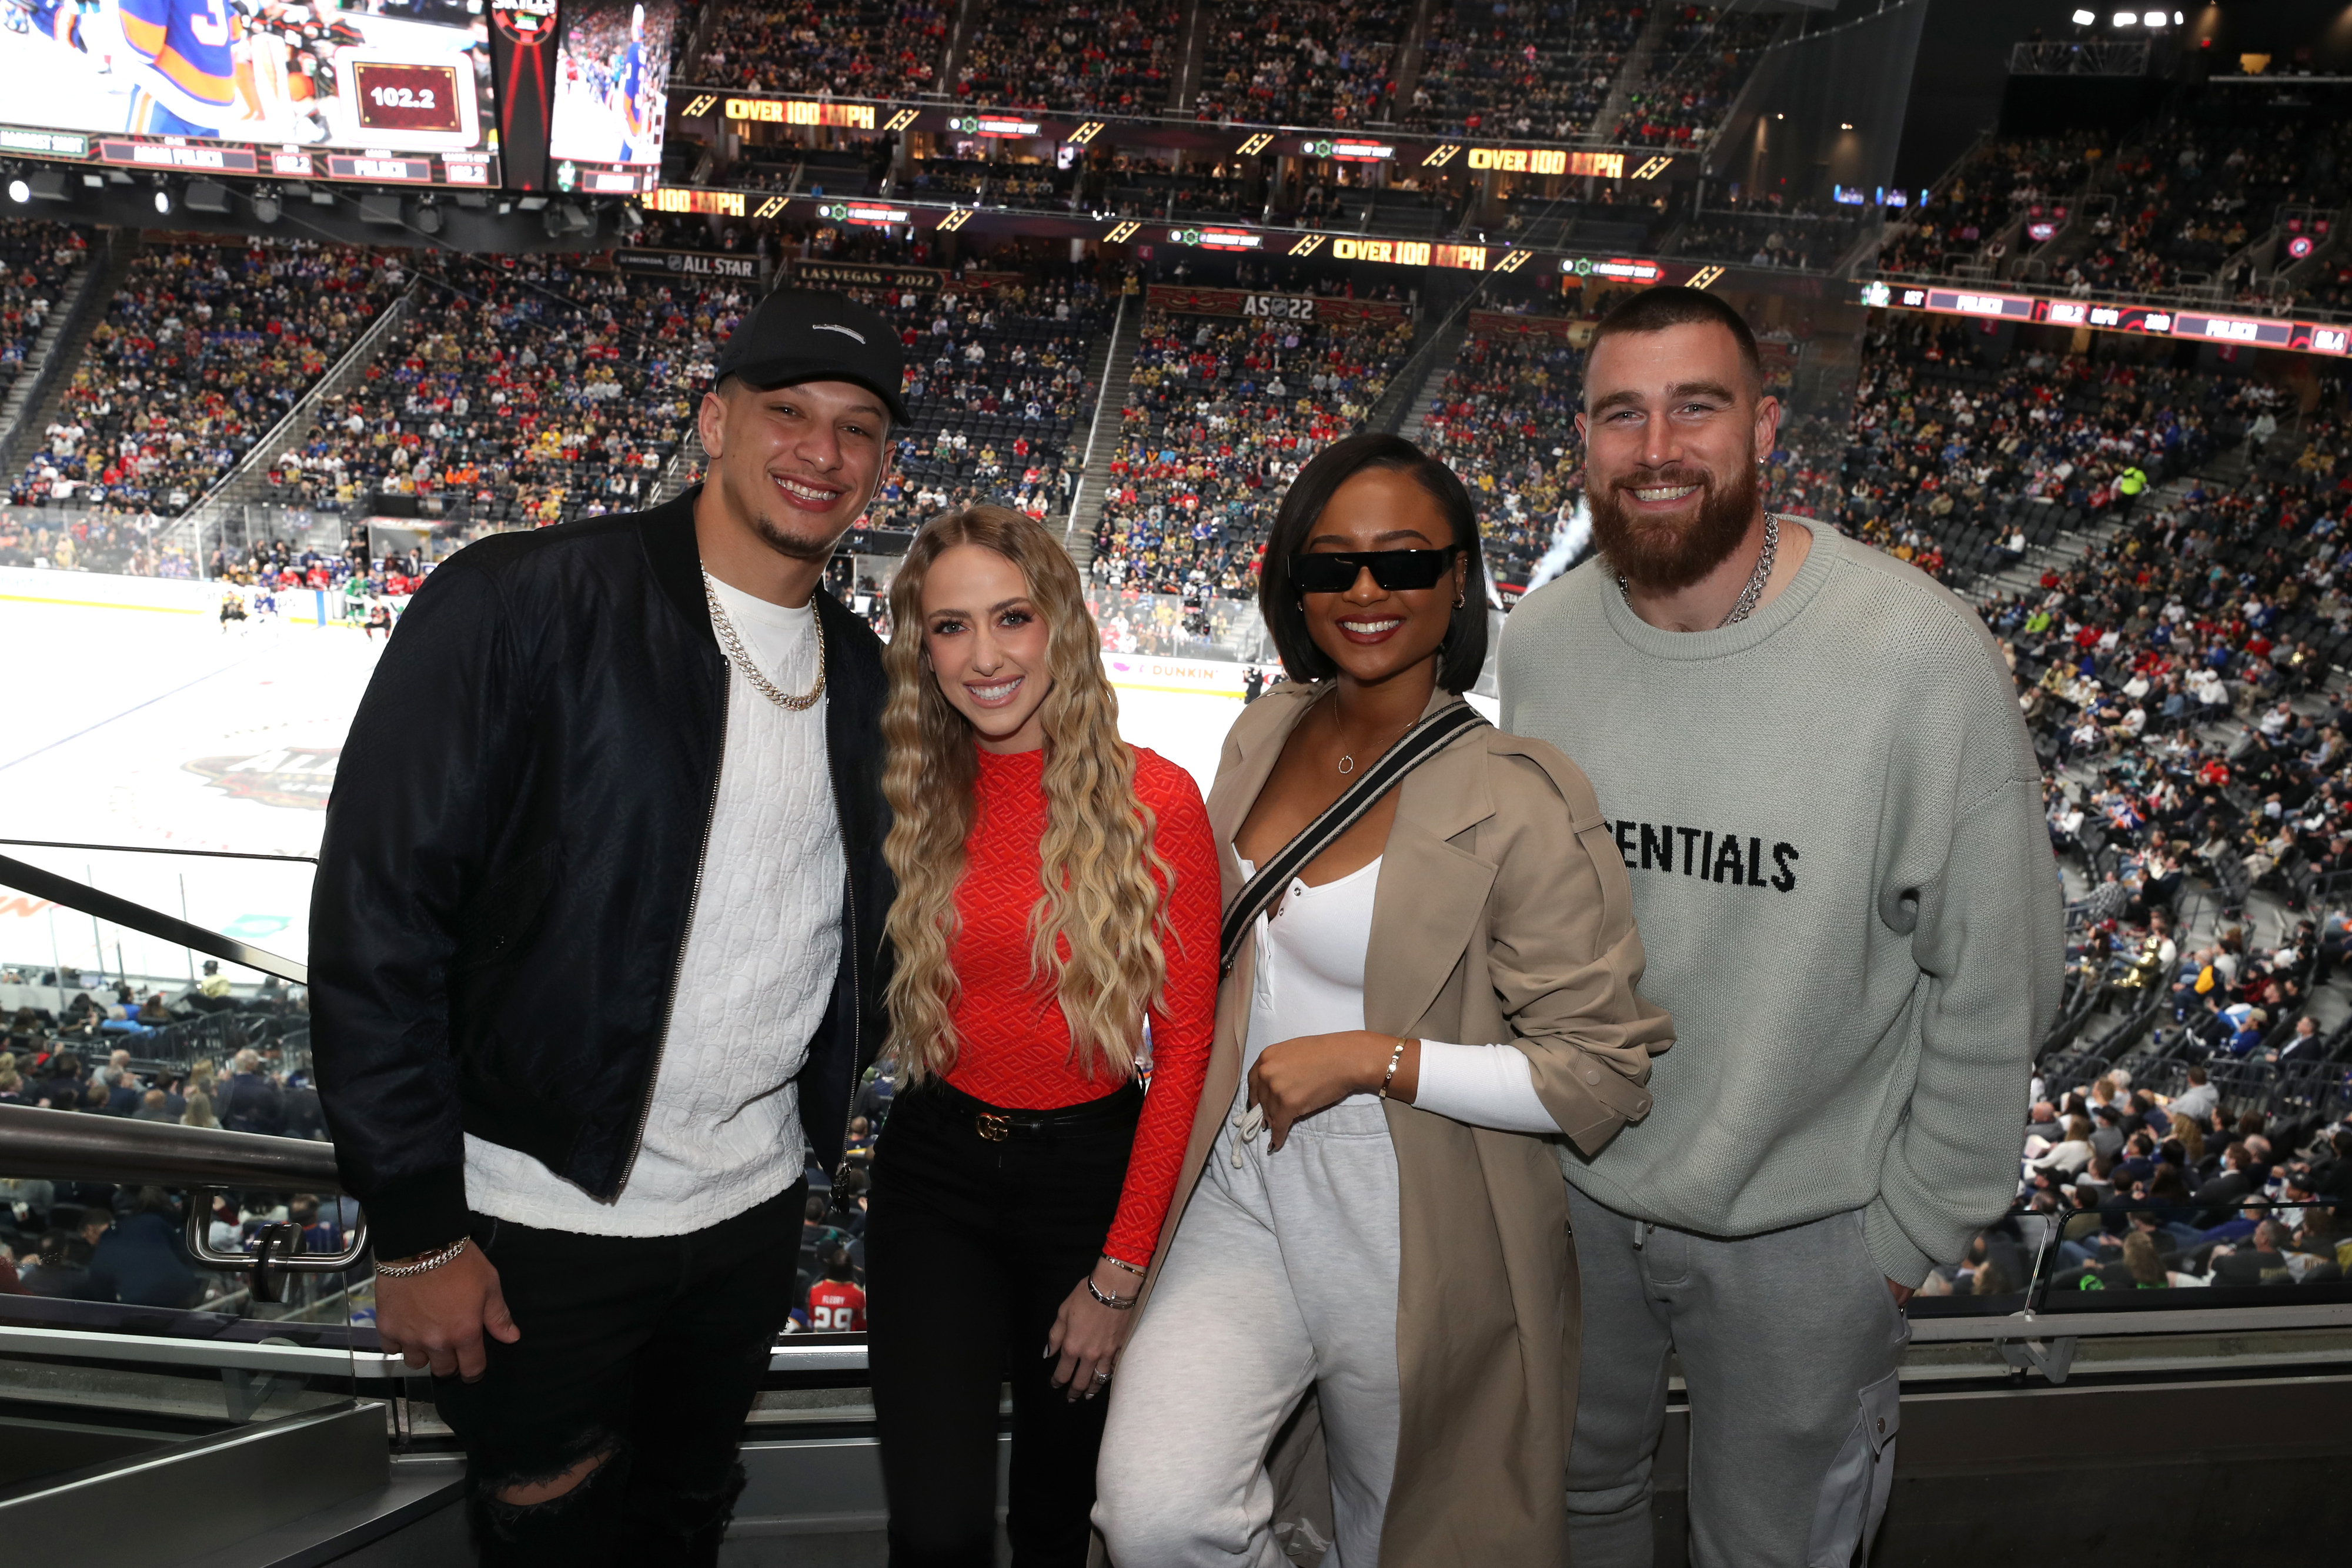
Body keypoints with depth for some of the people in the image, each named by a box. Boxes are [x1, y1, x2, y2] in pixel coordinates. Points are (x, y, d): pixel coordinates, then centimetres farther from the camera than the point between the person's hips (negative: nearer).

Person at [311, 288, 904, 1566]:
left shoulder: (863, 672, 3)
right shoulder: (515, 604, -16)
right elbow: (377, 915, -16)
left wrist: (831, 1091, 7)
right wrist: (415, 1230, -14)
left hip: (755, 1207, 5)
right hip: (538, 1219, -5)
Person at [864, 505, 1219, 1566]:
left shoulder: (1154, 800, -12)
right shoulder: (911, 801, -2)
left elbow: (1185, 1047, -9)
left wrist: (1121, 1272, -8)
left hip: (1092, 1170, -1)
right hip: (936, 1169, 2)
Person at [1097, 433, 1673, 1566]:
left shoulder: (1519, 803, -17)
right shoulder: (1268, 732, 2)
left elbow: (1609, 1073, -16)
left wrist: (1376, 1059, -21)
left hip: (1414, 1248, -4)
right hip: (1243, 1199, 4)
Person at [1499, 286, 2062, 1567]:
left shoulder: (1924, 653, -22)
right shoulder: (1541, 636, -9)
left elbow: (1997, 973, -13)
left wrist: (1921, 1219, -8)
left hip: (1804, 1225, -3)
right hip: (1570, 1184, 3)